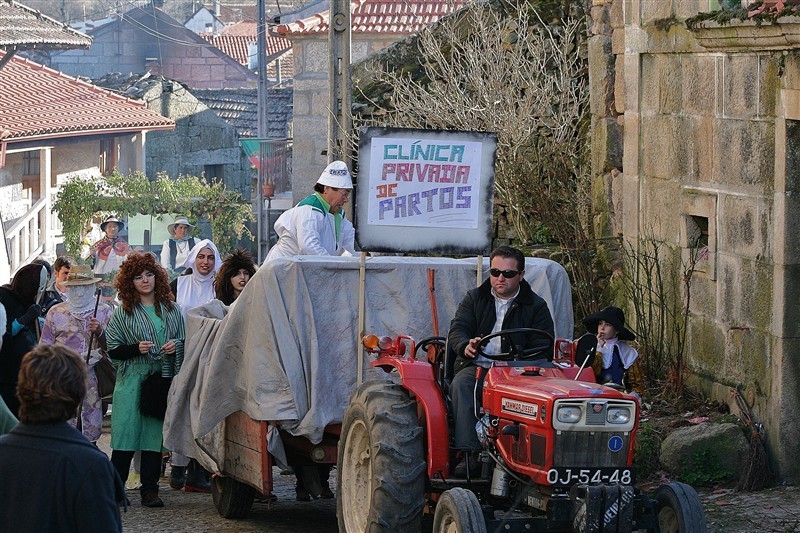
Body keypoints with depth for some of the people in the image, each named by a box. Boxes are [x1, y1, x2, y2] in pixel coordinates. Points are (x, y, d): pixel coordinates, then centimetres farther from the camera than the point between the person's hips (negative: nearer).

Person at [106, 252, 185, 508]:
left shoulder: (172, 310, 11)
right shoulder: (123, 313, 3)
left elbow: (185, 340, 19)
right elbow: (113, 350, 1)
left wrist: (177, 345, -2)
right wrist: (137, 348, -15)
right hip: (132, 380, -2)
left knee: (155, 434, 2)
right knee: (127, 432, -5)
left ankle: (150, 490, 7)